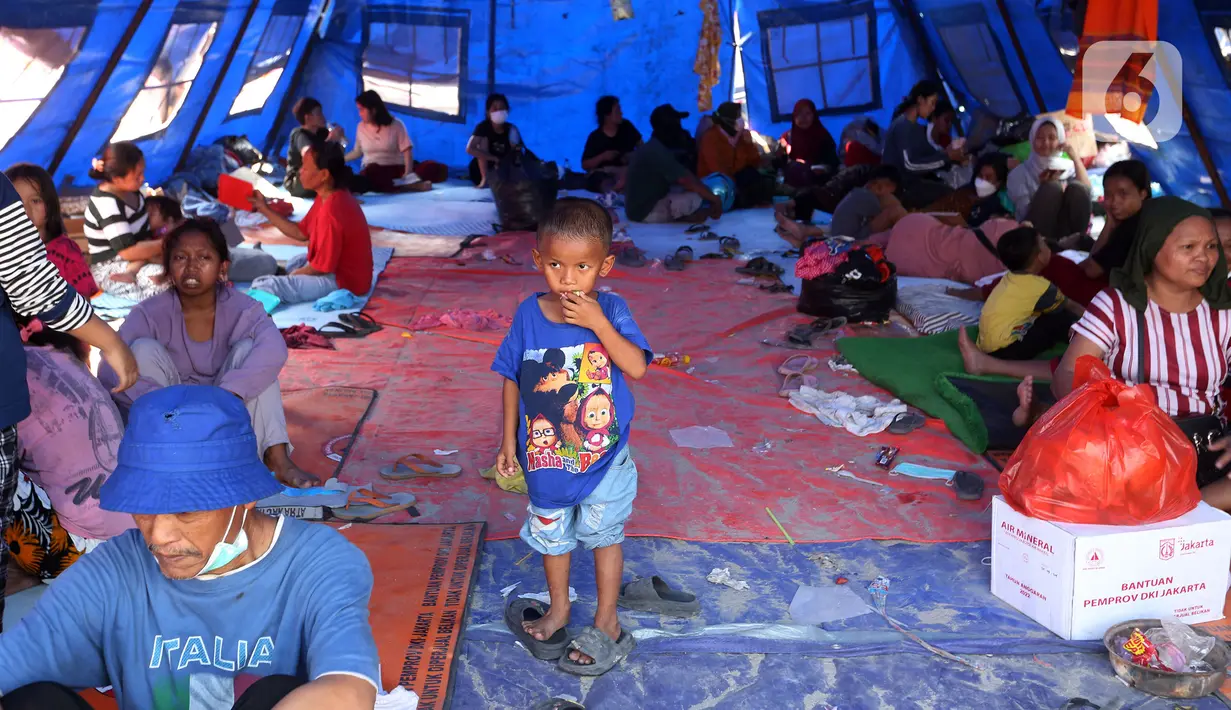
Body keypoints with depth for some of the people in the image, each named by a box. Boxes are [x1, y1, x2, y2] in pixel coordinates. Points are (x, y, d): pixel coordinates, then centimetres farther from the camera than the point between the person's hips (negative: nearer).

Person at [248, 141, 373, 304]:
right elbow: (301, 233, 13)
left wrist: (292, 276, -5)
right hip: (340, 267, 11)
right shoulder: (332, 197, 4)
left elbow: (322, 267, -22)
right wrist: (265, 209, 12)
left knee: (262, 287, -22)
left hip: (343, 281, -11)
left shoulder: (330, 212, -28)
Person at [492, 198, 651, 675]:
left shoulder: (611, 311, -15)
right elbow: (513, 380, -1)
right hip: (545, 456, 3)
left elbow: (637, 367, -26)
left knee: (603, 535, 13)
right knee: (551, 533, 21)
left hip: (603, 456, -2)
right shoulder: (530, 314, -10)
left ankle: (606, 625, 30)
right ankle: (558, 608, 45)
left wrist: (597, 323, -32)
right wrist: (509, 441, 2)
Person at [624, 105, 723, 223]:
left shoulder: (653, 147, 11)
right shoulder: (658, 152, -22)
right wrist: (715, 200, -16)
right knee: (695, 198, -25)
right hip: (645, 212, -11)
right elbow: (688, 181, -24)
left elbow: (683, 179, 14)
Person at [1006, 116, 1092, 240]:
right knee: (1052, 187, -27)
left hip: (1068, 228, 3)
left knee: (1076, 187, -24)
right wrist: (1044, 186, -15)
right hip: (1037, 232, -2)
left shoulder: (1068, 166, 17)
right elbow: (1024, 211, -3)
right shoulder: (1020, 173, 8)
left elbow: (1086, 190, -2)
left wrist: (1075, 156, -4)